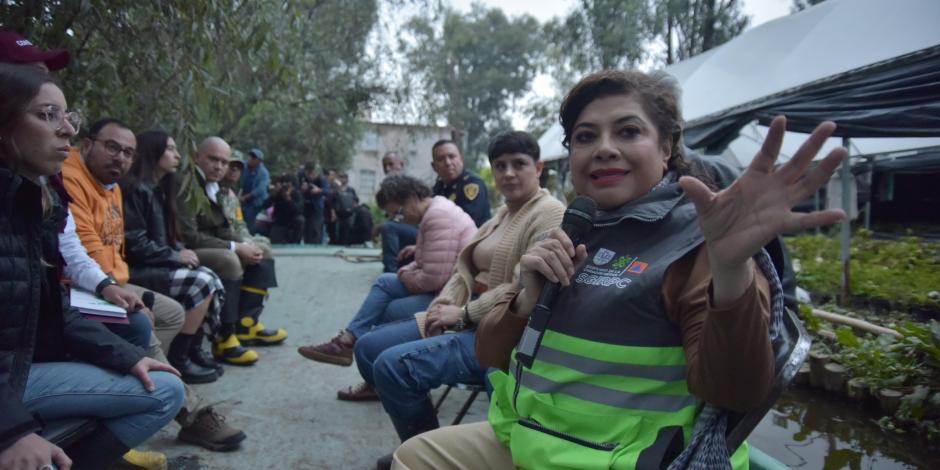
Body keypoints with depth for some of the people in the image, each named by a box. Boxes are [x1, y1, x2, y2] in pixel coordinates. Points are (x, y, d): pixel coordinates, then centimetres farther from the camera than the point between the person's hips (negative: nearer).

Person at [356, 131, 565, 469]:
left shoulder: (550, 214, -13)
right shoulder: (502, 214, 18)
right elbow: (467, 267, 14)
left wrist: (464, 313, -17)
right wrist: (444, 303, -5)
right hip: (468, 321, 10)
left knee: (392, 365, -25)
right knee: (369, 348, 4)